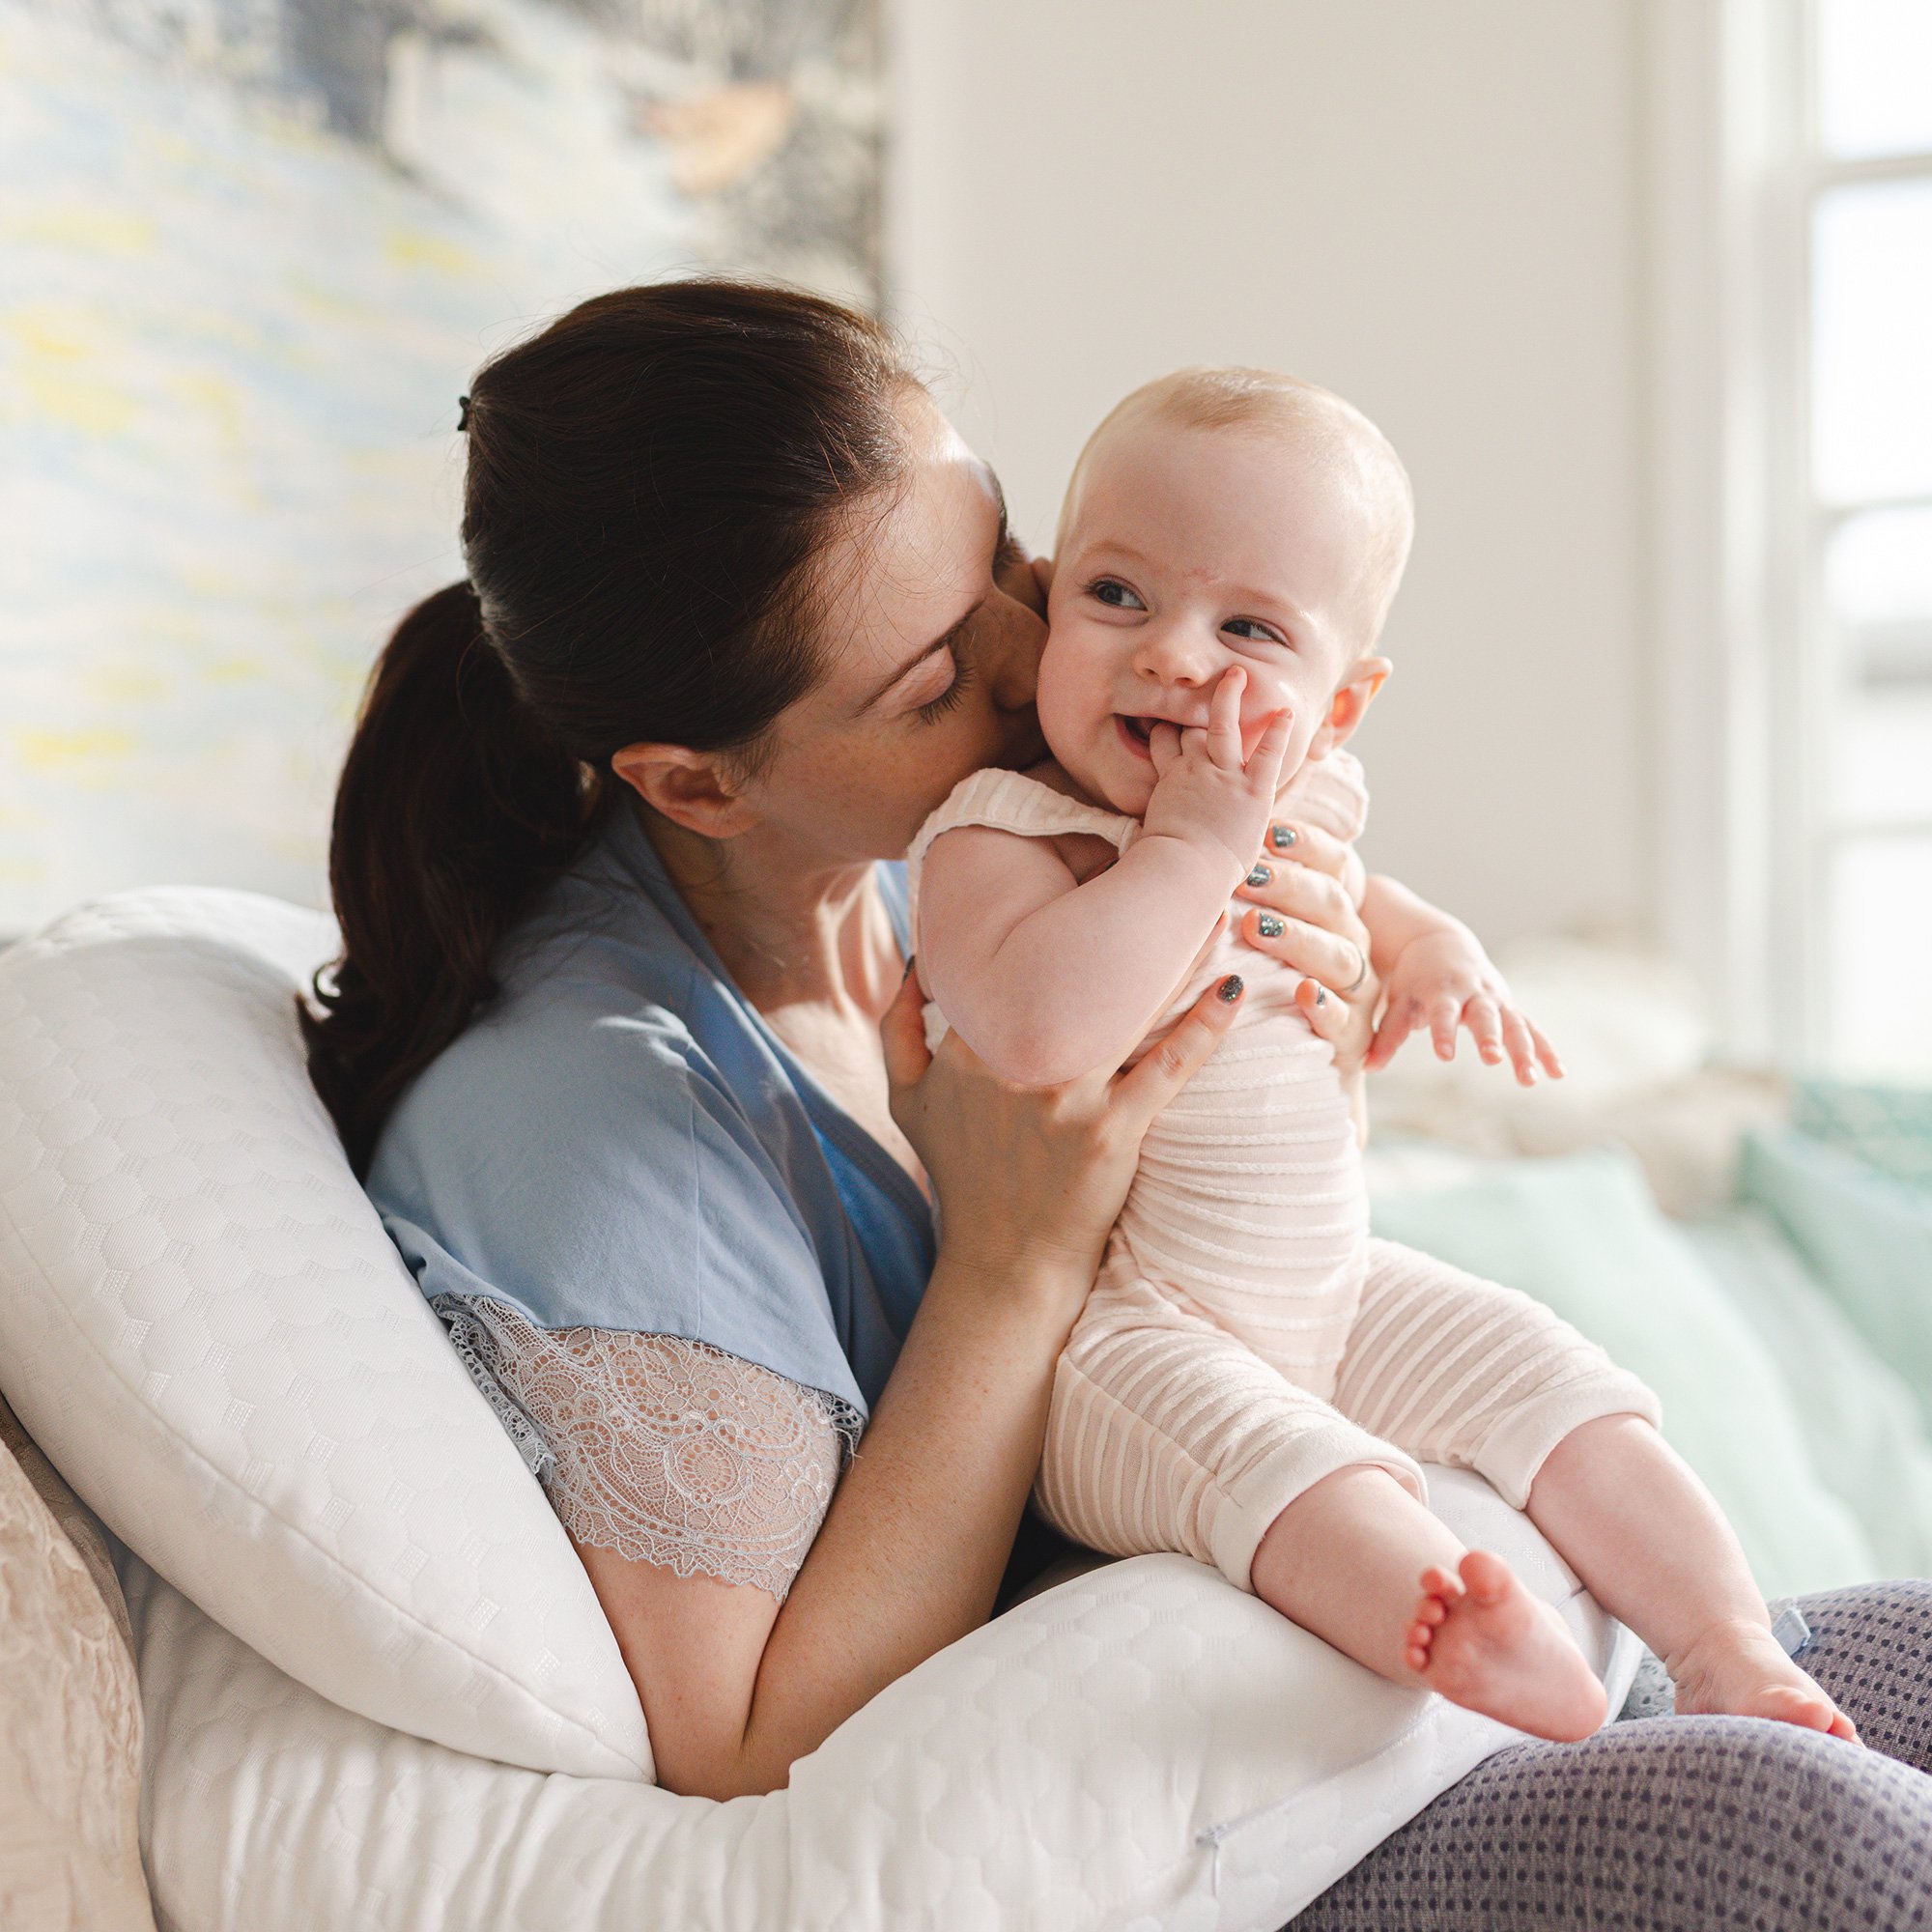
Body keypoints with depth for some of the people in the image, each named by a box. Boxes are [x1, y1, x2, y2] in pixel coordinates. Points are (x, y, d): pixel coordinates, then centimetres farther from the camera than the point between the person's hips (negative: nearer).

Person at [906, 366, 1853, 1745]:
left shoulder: (1297, 804, 3)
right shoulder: (997, 839, -19)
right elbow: (1041, 1031, -41)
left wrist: (1428, 944, 8)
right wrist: (1193, 842, -31)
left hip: (1334, 1287, 8)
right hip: (1104, 1329, -7)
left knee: (1547, 1375, -1)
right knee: (1262, 1443, -33)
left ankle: (1732, 1655, 4)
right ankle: (1513, 1670, -49)